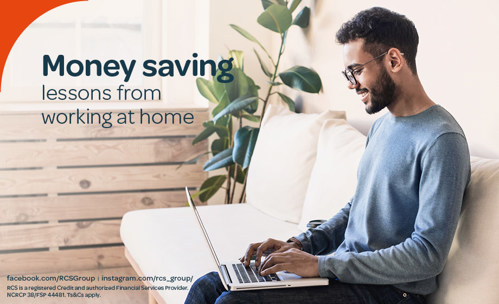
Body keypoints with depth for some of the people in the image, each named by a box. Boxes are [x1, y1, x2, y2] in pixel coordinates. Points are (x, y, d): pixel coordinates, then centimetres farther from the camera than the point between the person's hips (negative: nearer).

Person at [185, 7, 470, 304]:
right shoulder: (382, 126, 14)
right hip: (345, 271, 9)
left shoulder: (441, 140, -17)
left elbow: (429, 254, -23)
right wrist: (300, 244, 6)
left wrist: (321, 264, -22)